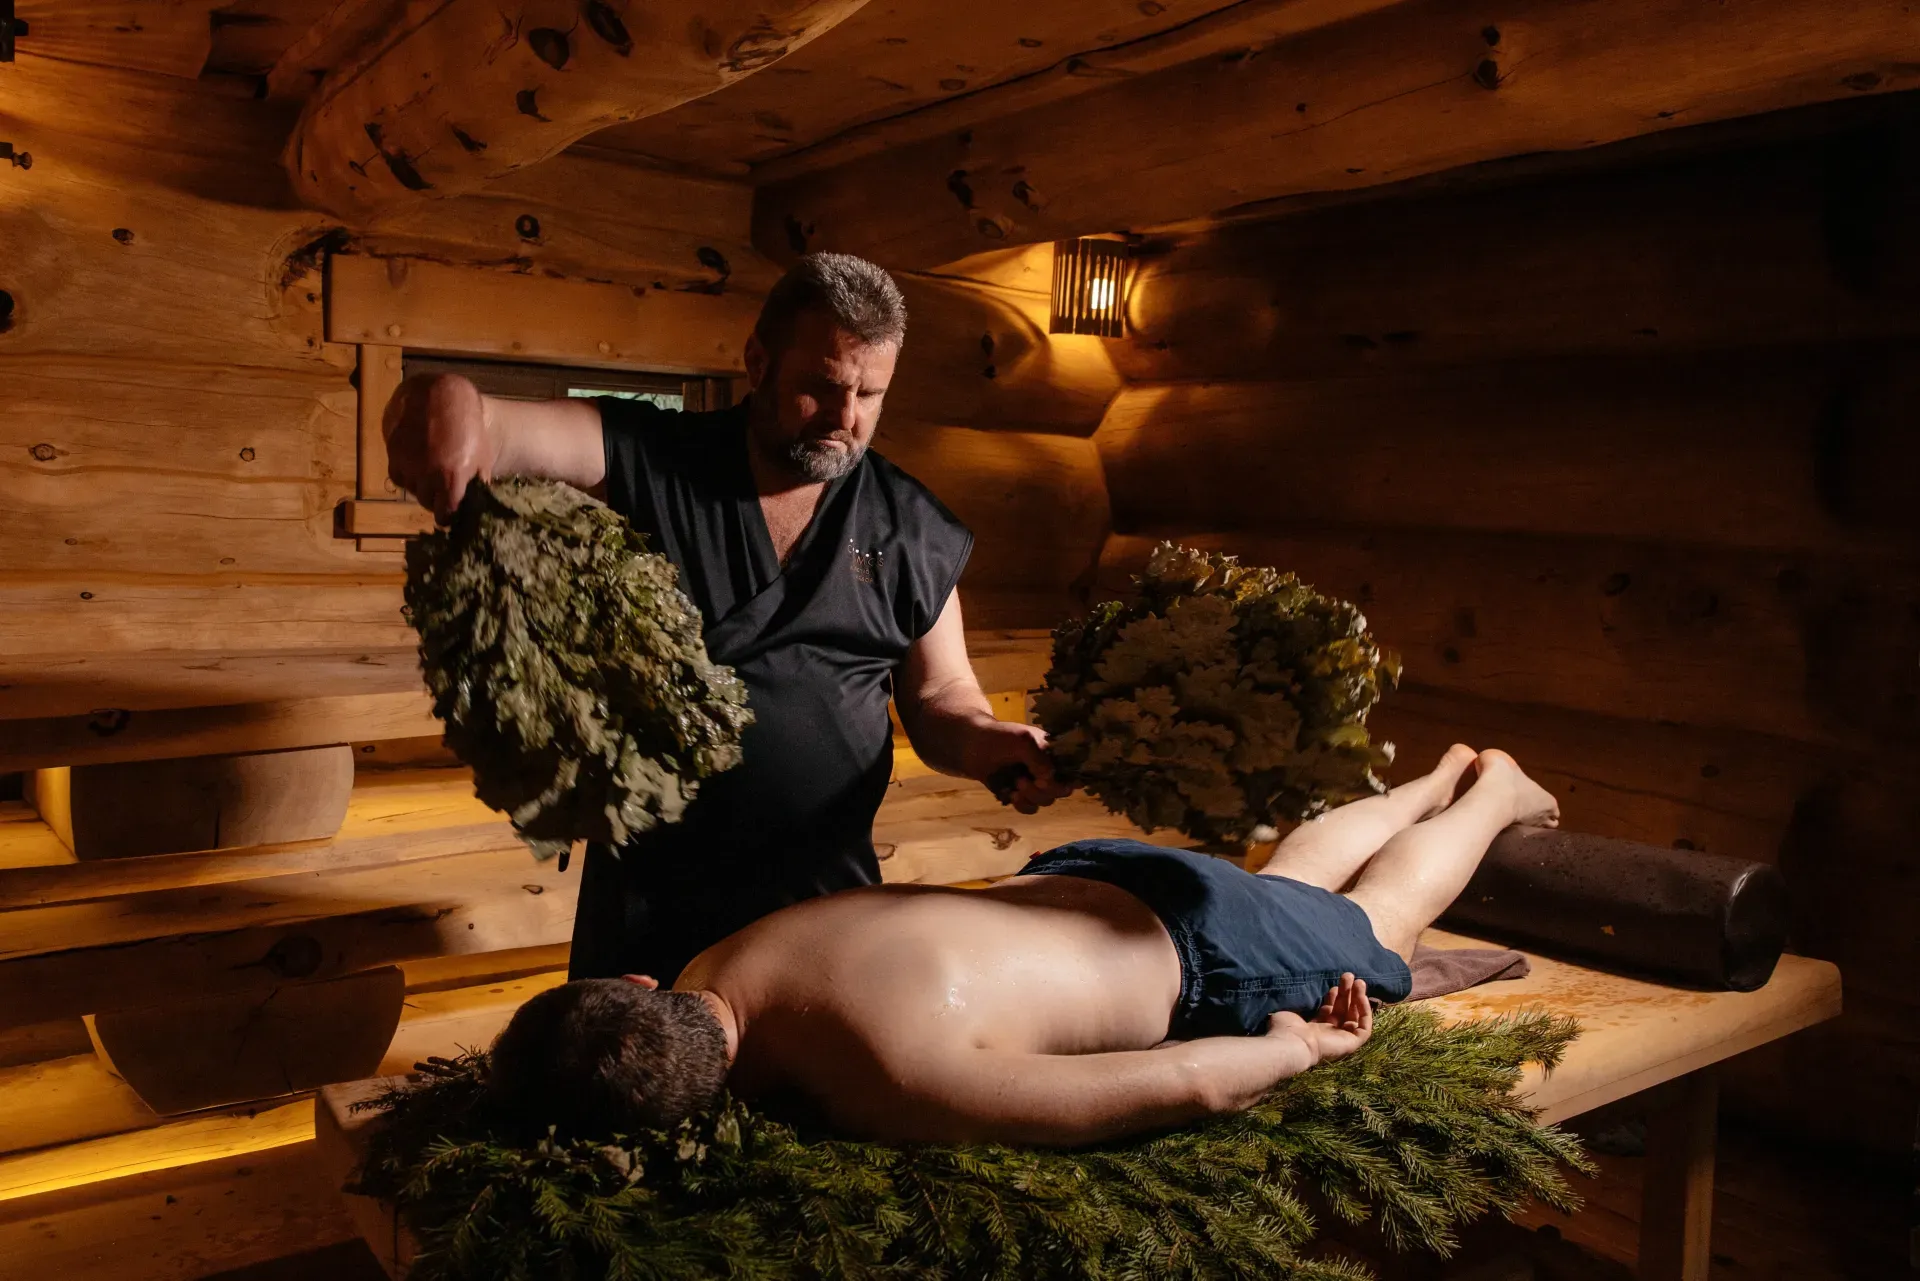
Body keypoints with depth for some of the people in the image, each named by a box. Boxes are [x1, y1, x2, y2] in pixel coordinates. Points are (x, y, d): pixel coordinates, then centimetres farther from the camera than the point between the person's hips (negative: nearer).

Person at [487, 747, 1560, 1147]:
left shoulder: (892, 1089, -46)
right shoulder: (713, 972, -25)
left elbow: (1192, 1086, -38)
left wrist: (1295, 1047, -21)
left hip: (1203, 963, -5)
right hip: (1076, 880, 6)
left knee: (1378, 917, 28)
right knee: (1292, 878, 36)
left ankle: (1494, 789, 56)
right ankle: (1440, 778, 63)